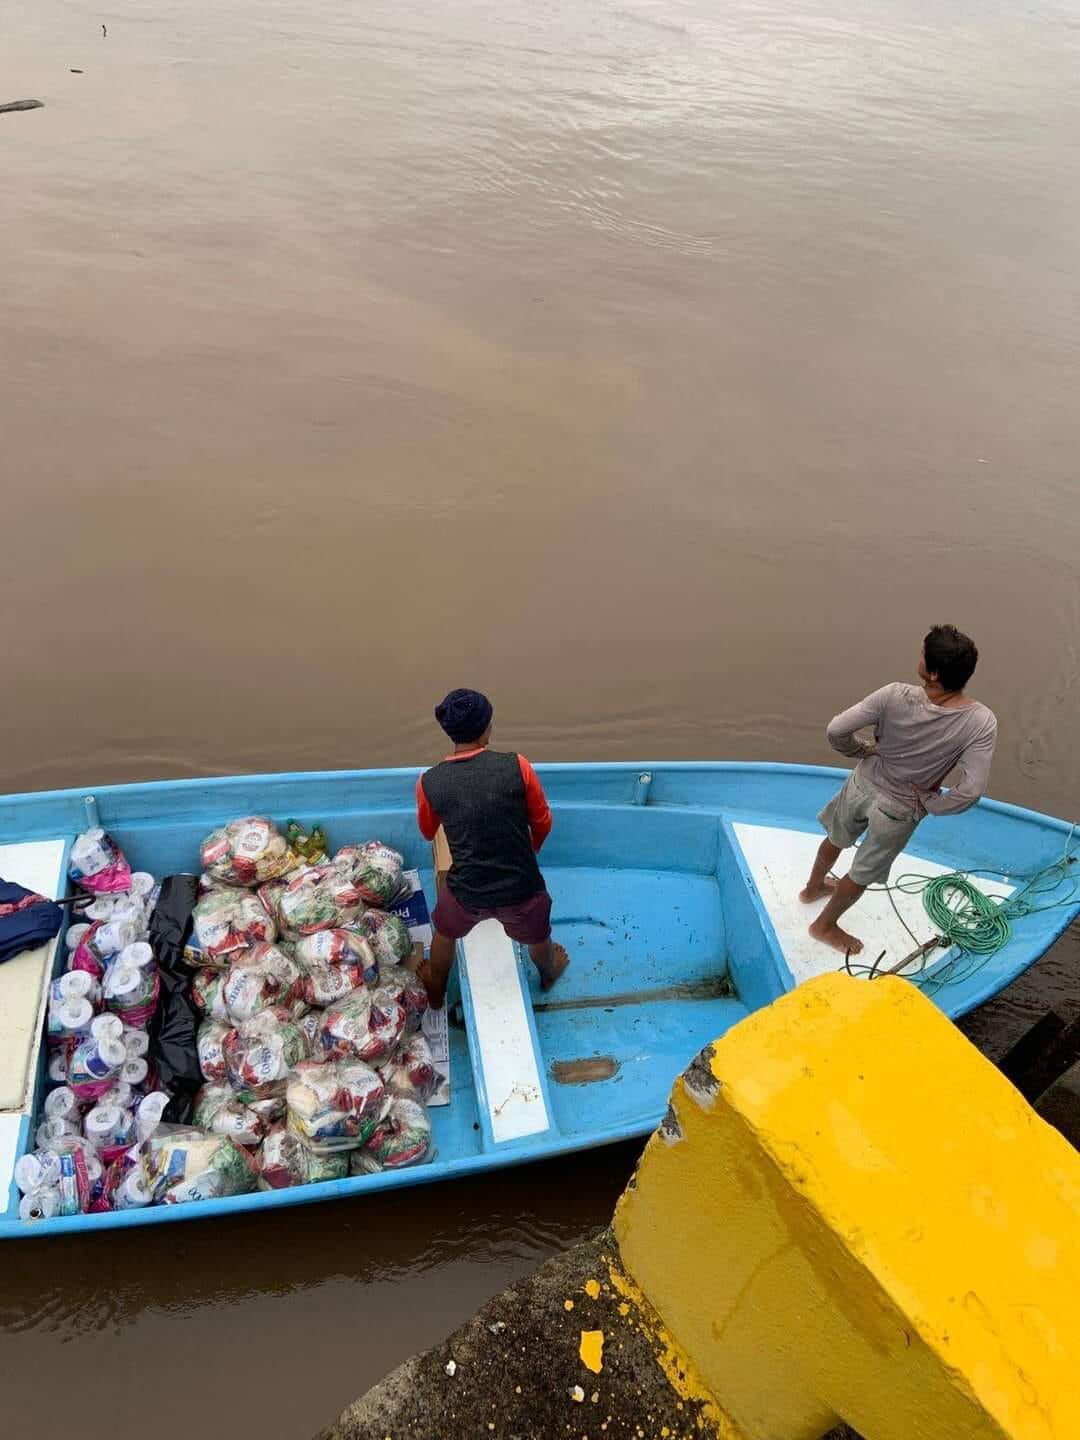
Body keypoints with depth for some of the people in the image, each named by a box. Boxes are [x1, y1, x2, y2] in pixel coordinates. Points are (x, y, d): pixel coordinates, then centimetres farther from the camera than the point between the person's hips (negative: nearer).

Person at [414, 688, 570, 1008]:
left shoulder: (429, 783, -12)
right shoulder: (517, 766, -16)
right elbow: (543, 822, -1)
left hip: (465, 892, 0)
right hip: (521, 888, 0)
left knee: (445, 934, 35)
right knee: (537, 936, 35)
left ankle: (435, 991, 58)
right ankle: (549, 974, 65)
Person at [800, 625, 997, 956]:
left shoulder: (895, 697, -29)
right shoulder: (981, 723, -31)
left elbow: (836, 730, -25)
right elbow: (971, 790, -33)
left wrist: (864, 751, -4)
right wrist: (931, 803, -13)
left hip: (863, 783, 2)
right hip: (899, 811, -2)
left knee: (836, 839, 32)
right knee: (862, 874, 23)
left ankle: (813, 888, 59)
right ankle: (825, 925, 45)